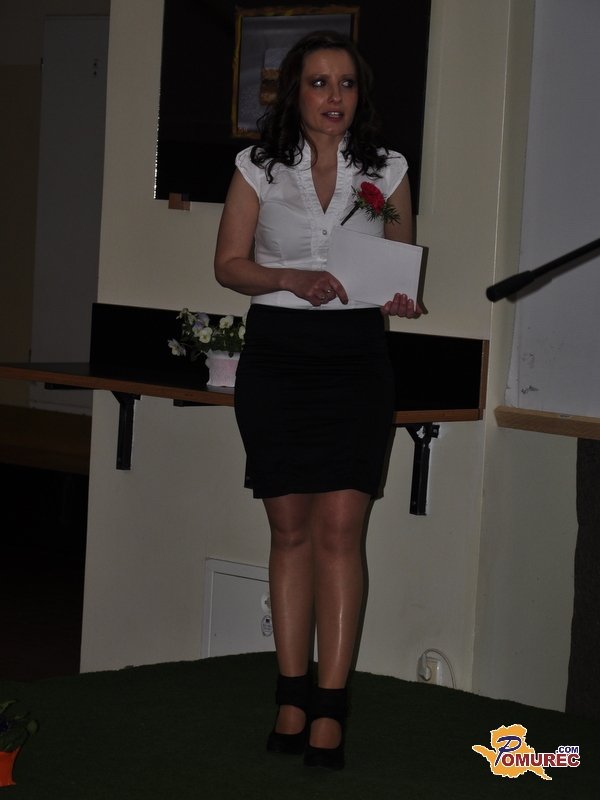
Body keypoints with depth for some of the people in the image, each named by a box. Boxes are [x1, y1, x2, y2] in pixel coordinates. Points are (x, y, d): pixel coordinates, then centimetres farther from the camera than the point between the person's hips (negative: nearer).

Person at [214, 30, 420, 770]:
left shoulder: (387, 172, 6)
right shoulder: (258, 168, 4)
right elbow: (229, 263, 4)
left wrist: (400, 297, -8)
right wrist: (291, 278, -14)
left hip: (355, 356, 0)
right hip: (277, 354, 0)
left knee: (340, 525, -8)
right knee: (290, 527, 4)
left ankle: (328, 709, -6)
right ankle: (292, 696, 11)